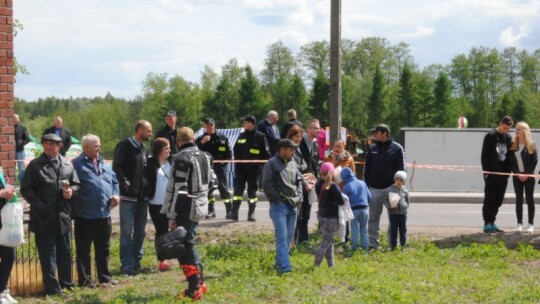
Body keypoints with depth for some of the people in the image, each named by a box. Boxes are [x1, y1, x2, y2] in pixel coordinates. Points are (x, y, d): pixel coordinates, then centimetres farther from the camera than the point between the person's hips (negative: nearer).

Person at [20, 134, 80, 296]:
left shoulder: (67, 164, 9)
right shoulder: (35, 165, -3)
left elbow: (76, 184, 16)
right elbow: (26, 189, -5)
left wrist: (72, 191, -7)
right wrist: (40, 205, -14)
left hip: (63, 216, 4)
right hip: (43, 217, -4)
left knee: (65, 252, 14)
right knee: (47, 254, 0)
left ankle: (66, 282, 26)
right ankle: (52, 288, 5)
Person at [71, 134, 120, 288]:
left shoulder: (104, 164, 16)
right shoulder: (77, 164, -7)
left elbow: (114, 181, 23)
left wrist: (115, 194, 5)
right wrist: (74, 204, -20)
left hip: (104, 214, 7)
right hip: (85, 216, -6)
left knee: (104, 249, 13)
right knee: (83, 249, 3)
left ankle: (105, 277, 22)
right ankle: (85, 280, 8)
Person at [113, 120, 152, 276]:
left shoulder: (144, 148, 15)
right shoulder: (124, 145, -7)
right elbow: (116, 166, -13)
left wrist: (148, 187, 11)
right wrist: (125, 182, -22)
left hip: (143, 196, 7)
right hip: (128, 196, -7)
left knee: (140, 232, 11)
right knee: (127, 232, -3)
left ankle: (136, 262, 20)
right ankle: (127, 265, -1)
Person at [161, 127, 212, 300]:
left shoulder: (181, 159, -15)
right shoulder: (205, 157, 11)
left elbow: (177, 189, -18)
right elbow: (209, 181, 18)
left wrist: (171, 215, -16)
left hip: (185, 209, -8)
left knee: (185, 247, -3)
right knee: (188, 244, 19)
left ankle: (195, 289, -4)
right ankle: (198, 283, 21)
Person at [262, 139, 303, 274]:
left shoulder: (293, 164, 12)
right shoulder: (272, 164, -9)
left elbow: (299, 181, 22)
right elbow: (267, 185, -12)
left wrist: (298, 197, 9)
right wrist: (278, 199, -14)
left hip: (292, 206, 7)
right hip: (279, 206, -7)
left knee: (289, 236, 11)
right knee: (282, 237, -10)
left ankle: (279, 262, 22)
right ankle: (285, 266, -13)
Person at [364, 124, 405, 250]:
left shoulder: (397, 148, -2)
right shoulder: (372, 148, 9)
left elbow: (401, 169, -2)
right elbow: (367, 169, 11)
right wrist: (366, 185, 4)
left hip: (391, 188, -3)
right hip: (374, 188, 3)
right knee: (373, 218, 5)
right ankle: (372, 243, 11)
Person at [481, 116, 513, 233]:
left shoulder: (508, 137, 12)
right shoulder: (490, 136, -6)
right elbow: (484, 154, -8)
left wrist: (508, 171, 7)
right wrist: (486, 171, -12)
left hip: (502, 174, 6)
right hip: (491, 173, -6)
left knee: (498, 200, 7)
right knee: (489, 198, -3)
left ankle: (492, 223, 14)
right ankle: (487, 224, 0)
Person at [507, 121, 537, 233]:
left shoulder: (531, 145, -3)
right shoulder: (513, 145, 4)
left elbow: (535, 161, -6)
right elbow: (510, 161, 2)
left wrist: (527, 174, -13)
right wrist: (517, 173, -9)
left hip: (528, 177, -3)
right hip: (517, 177, 3)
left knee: (529, 199, 1)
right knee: (518, 200, 5)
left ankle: (531, 224, 5)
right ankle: (519, 224, 9)